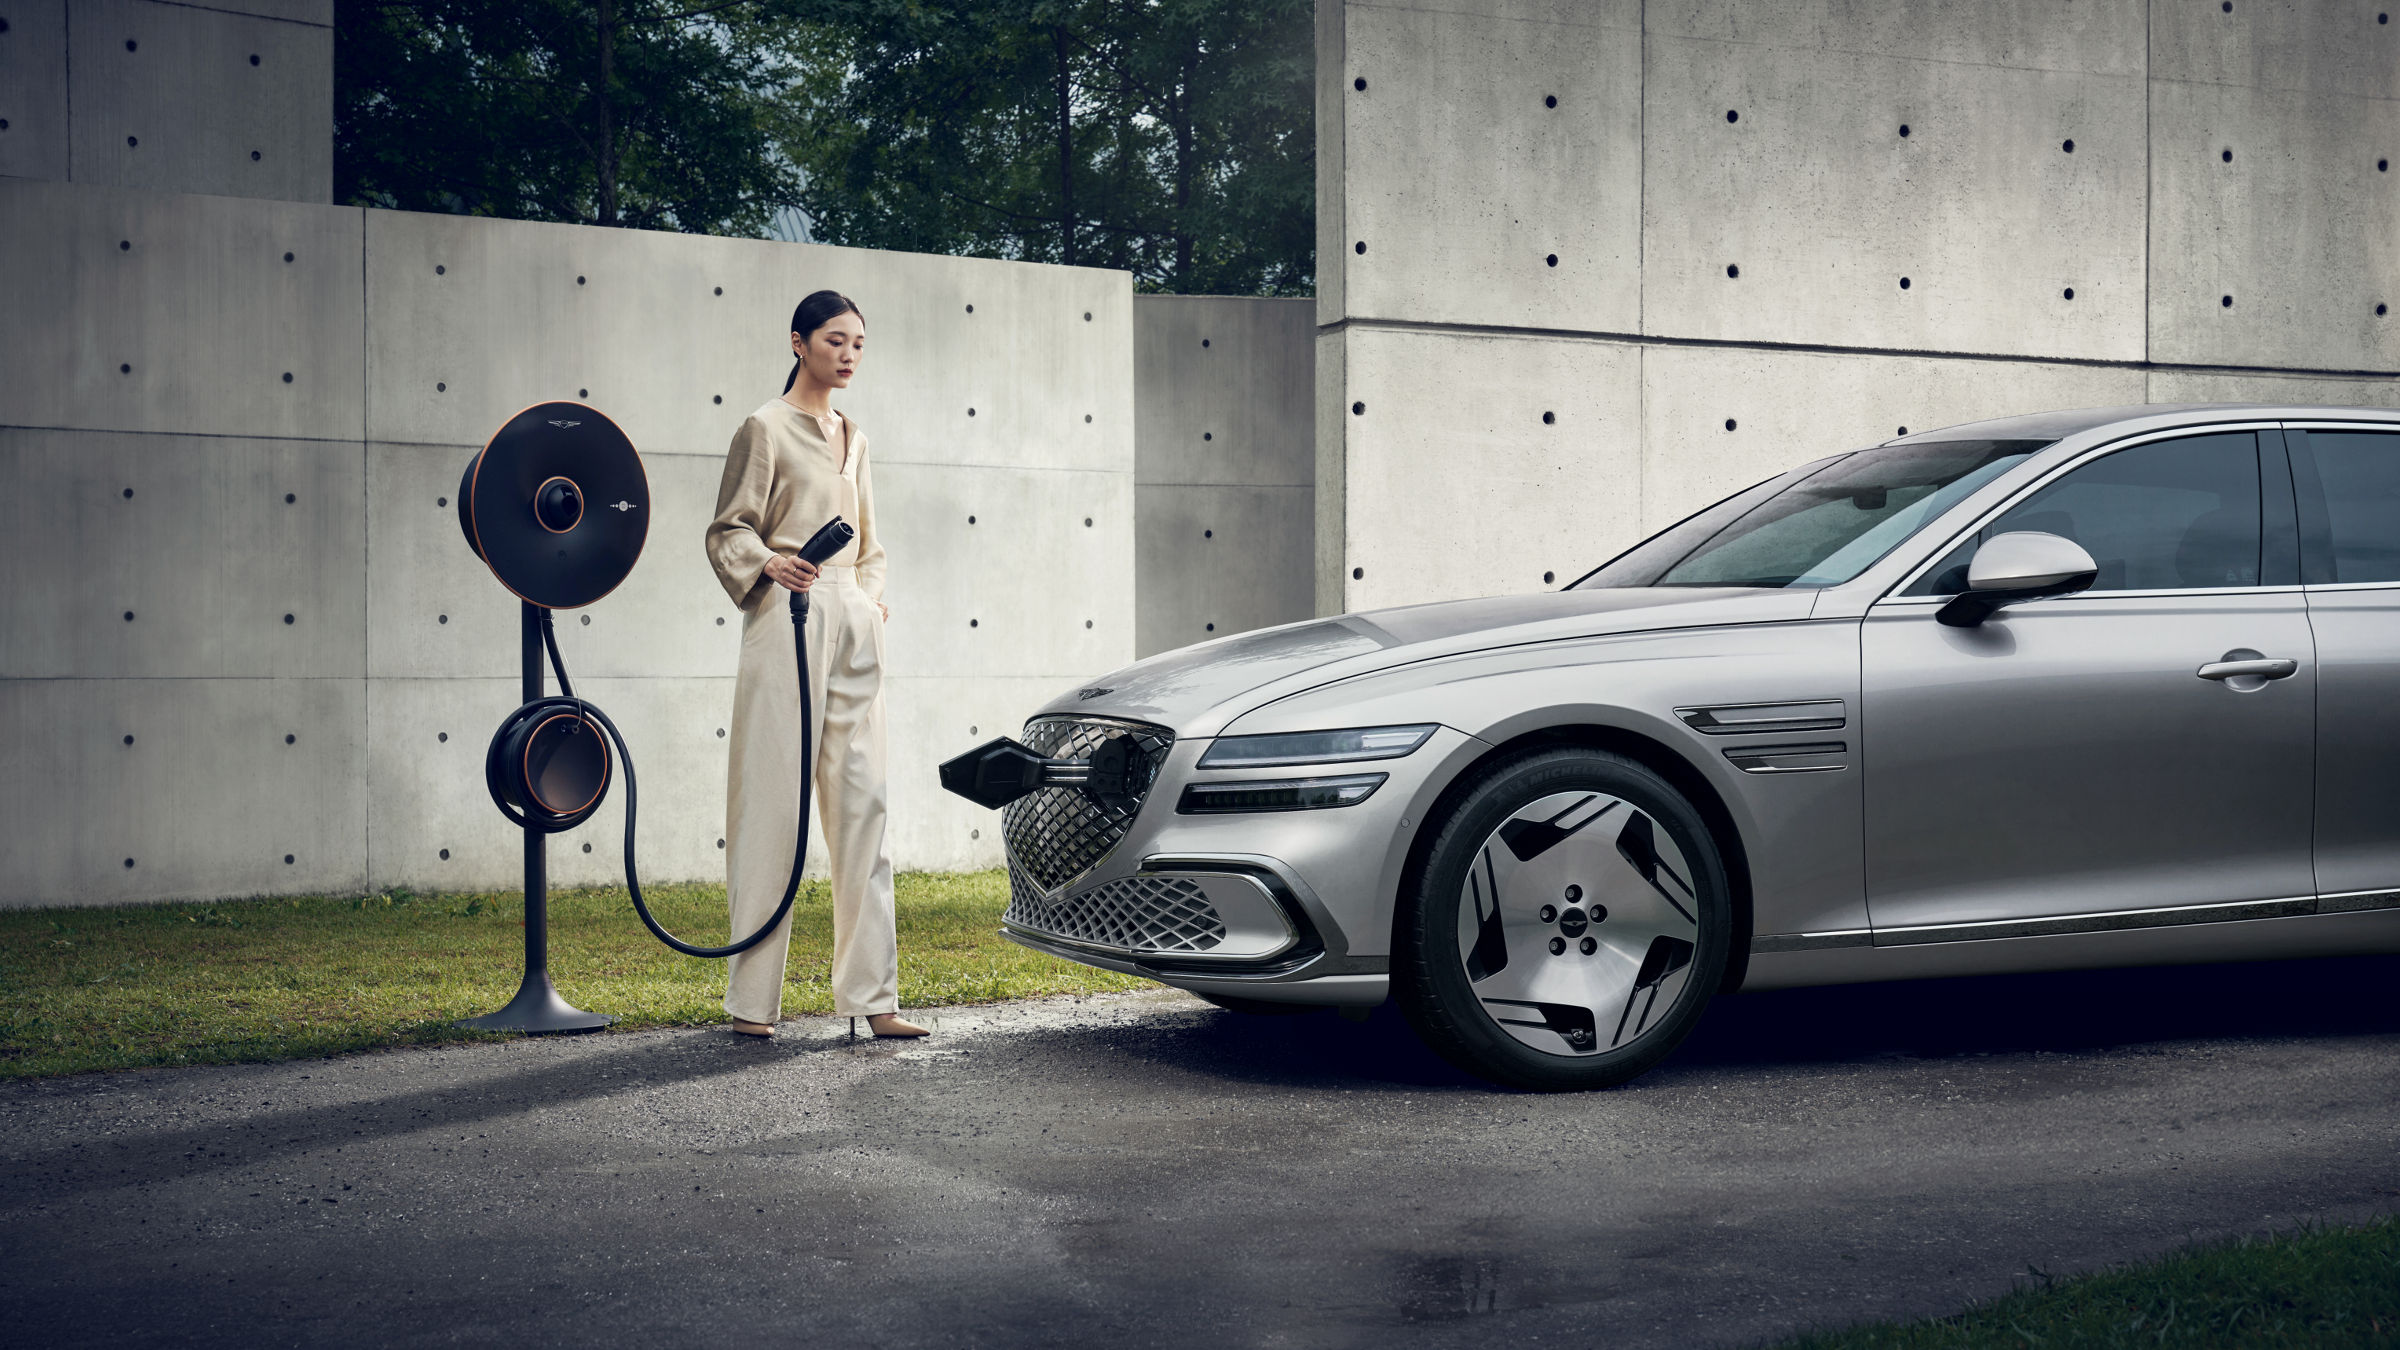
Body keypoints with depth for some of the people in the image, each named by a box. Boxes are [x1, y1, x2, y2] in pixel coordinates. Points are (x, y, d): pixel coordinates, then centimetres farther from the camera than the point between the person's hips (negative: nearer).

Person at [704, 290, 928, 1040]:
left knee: (862, 802, 3)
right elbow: (728, 531, -5)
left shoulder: (852, 437, 19)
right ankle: (753, 998, 0)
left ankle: (871, 994, 5)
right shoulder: (766, 428, -1)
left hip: (855, 628, 7)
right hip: (789, 619, -7)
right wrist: (769, 565, -23)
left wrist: (872, 595, 11)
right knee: (774, 803, -6)